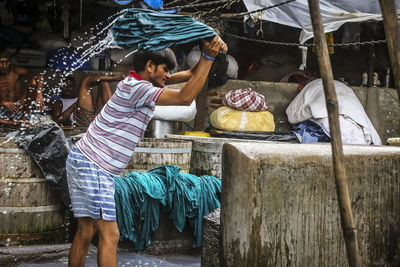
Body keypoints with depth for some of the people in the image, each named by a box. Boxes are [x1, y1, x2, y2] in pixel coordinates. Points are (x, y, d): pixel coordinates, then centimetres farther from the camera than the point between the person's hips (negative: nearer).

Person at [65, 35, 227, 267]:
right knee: (110, 235, -10)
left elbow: (191, 74, 13)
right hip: (92, 164, -10)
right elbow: (185, 98, -22)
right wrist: (208, 57, -19)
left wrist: (210, 50, -2)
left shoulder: (143, 82, 13)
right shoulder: (137, 87, -16)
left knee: (86, 232, 11)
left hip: (84, 161, 10)